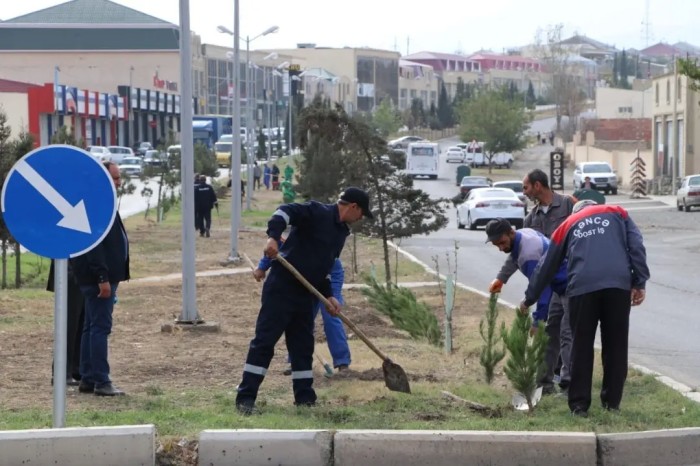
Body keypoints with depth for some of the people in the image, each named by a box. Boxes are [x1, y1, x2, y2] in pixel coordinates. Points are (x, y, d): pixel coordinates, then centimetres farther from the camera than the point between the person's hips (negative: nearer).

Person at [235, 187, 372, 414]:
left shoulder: (341, 231, 17)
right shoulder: (317, 213, -10)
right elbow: (285, 212, -24)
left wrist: (328, 295, 11)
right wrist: (273, 236, -40)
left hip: (305, 293, 9)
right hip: (281, 287, -9)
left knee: (303, 346, 10)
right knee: (264, 340, -7)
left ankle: (305, 398, 17)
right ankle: (245, 397, -5)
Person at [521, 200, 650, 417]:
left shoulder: (567, 225, 26)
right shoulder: (617, 213, 24)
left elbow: (546, 267, 29)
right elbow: (636, 246, 9)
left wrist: (529, 298, 39)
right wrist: (639, 283, 7)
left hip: (582, 288, 0)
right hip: (619, 285, 0)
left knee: (582, 346, 8)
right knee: (616, 345, 10)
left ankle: (579, 404, 7)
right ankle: (612, 402, 14)